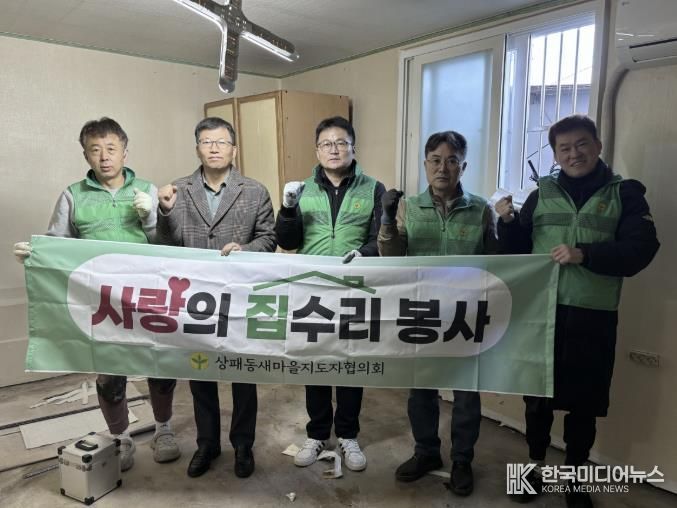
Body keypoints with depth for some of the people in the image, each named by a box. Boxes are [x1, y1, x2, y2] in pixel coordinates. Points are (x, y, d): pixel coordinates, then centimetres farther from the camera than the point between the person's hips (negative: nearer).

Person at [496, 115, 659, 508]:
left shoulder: (625, 194, 3)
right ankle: (536, 466, 32)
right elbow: (517, 252, 9)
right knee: (537, 395, 11)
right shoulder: (542, 194, 8)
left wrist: (584, 254, -22)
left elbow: (641, 250, -9)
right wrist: (507, 223, -10)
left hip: (593, 319, -1)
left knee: (584, 402, 10)